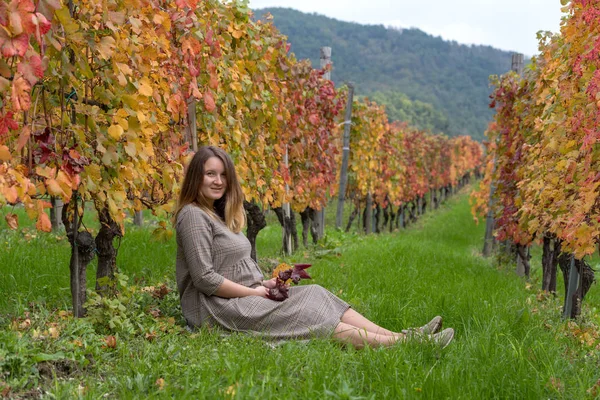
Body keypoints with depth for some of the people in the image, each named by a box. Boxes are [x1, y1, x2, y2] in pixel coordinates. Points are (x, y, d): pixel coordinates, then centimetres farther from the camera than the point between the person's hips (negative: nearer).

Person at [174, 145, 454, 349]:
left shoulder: (219, 214, 18)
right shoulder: (193, 216, -13)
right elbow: (204, 278, -20)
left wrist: (263, 283, 2)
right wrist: (253, 291, -12)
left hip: (244, 295, 9)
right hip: (217, 306, -9)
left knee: (315, 295, -5)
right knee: (306, 316, -17)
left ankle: (404, 337, -14)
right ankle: (401, 343, -21)